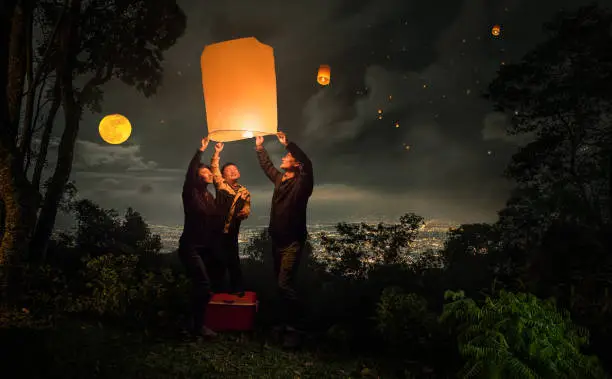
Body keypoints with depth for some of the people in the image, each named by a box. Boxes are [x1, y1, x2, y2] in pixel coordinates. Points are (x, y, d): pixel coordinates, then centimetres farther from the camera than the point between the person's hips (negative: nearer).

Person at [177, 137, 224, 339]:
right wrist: (201, 150, -24)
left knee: (206, 283, 10)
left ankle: (196, 321, 25)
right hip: (190, 247, -7)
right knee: (204, 284, -14)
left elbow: (216, 220, 13)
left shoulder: (209, 196, 12)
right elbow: (190, 172, -25)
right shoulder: (191, 193, -8)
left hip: (206, 247, 8)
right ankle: (198, 326, -1)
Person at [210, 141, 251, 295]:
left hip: (231, 231, 2)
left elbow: (247, 209, 9)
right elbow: (214, 170, -8)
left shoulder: (244, 192, 11)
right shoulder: (221, 185, 3)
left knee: (233, 261, 7)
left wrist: (244, 212, -14)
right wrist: (217, 153, -15)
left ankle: (237, 289, 20)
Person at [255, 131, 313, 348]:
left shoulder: (301, 182, -10)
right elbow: (266, 165, 26)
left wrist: (288, 143, -32)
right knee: (281, 282, 14)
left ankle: (293, 329, -7)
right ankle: (285, 322, 27)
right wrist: (259, 146, 20)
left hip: (293, 241, -8)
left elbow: (307, 164, -28)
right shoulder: (279, 179, 11)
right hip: (277, 239, 8)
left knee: (285, 283, -15)